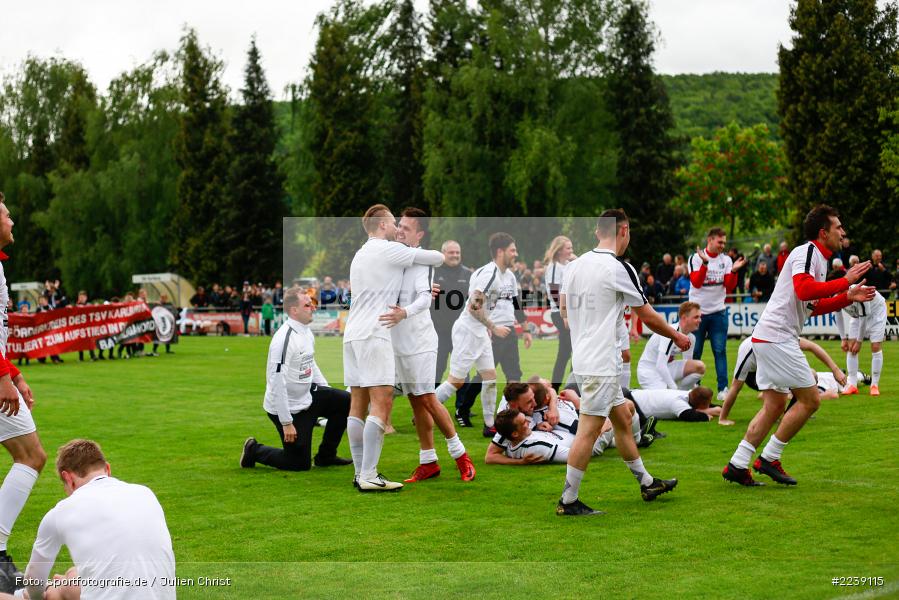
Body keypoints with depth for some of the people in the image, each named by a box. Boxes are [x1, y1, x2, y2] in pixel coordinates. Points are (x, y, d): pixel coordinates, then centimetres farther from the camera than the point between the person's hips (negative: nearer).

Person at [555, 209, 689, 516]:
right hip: (600, 364, -9)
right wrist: (677, 337, 11)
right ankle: (568, 500, -1)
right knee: (589, 430, -5)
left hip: (582, 358, 9)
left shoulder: (575, 264, 7)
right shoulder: (619, 269, -14)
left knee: (623, 419, 19)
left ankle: (646, 483, 30)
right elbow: (648, 316, -4)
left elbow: (563, 307, 18)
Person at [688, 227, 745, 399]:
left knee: (720, 351, -3)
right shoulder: (696, 258, -4)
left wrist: (734, 271, -15)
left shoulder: (726, 260, 5)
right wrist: (705, 263, -26)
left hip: (718, 312, 2)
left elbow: (729, 288, 0)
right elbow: (696, 282, -16)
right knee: (695, 351, 2)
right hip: (697, 311, -2)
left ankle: (723, 388, -1)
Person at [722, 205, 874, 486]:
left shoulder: (819, 258, 21)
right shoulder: (806, 252, -10)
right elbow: (803, 289, -27)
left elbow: (814, 307, 28)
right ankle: (769, 459, 0)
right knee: (810, 399, -5)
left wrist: (849, 297, 18)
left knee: (775, 405, 10)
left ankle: (737, 465, 8)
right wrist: (845, 282, -21)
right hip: (776, 337, -10)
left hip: (767, 337, 10)